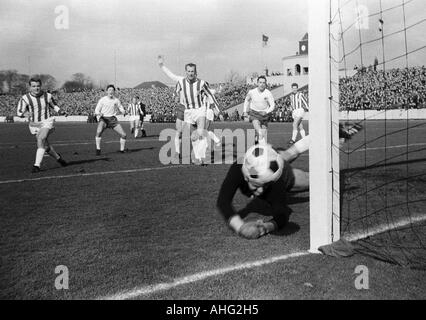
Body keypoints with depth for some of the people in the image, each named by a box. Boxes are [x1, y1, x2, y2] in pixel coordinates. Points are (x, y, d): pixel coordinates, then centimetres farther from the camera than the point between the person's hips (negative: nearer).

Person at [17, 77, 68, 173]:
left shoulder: (47, 96, -3)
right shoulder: (25, 98, -7)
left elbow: (54, 105, 15)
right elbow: (19, 112, -9)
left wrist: (60, 112, -3)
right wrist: (26, 113, -31)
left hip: (47, 122, -2)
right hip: (34, 124, 2)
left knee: (41, 140, -25)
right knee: (46, 145, 11)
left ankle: (37, 165, -25)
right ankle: (58, 158, 38)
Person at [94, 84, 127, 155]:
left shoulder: (116, 100, 4)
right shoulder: (102, 100, -2)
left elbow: (121, 108, 15)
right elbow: (96, 110, 1)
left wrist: (123, 111, -9)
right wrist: (99, 113, -23)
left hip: (113, 119, 3)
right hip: (103, 119, -3)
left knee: (123, 134, -6)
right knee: (98, 132, -31)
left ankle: (122, 149, 14)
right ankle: (98, 149, -20)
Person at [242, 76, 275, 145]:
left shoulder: (268, 93, -13)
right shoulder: (251, 92, -7)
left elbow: (272, 105, -13)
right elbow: (247, 100, 15)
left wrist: (266, 112, -30)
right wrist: (245, 111, 12)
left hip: (264, 114, 1)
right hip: (254, 113, -1)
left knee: (263, 134, 2)